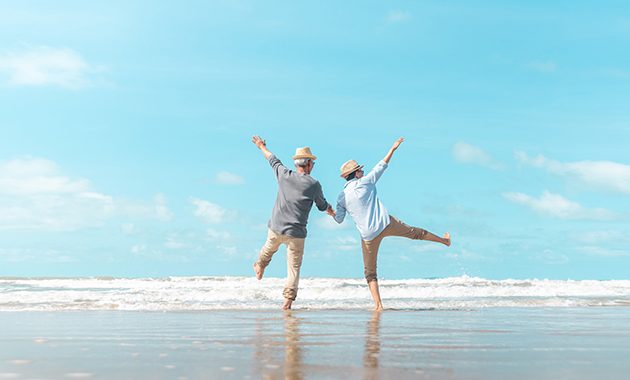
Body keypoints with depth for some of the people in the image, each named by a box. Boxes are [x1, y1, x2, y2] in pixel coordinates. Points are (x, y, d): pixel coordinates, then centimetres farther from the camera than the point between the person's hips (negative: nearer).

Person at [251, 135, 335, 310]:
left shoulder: (284, 175, -4)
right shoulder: (314, 184, -10)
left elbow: (273, 161, 17)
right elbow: (323, 206, 6)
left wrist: (262, 146, 36)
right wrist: (332, 211, 30)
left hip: (276, 228, 4)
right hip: (296, 233, -3)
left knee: (269, 248, 33)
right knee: (294, 267, 6)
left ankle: (260, 266, 59)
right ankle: (288, 299, 0)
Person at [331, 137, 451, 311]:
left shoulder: (342, 197, 0)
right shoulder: (365, 182, -4)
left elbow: (339, 219, 6)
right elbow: (382, 166, 4)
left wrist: (330, 213, 26)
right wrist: (393, 148, 13)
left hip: (368, 234, 0)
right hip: (386, 224, 0)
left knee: (370, 272, 10)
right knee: (414, 232, 25)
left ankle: (378, 304, 0)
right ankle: (444, 240, 48)